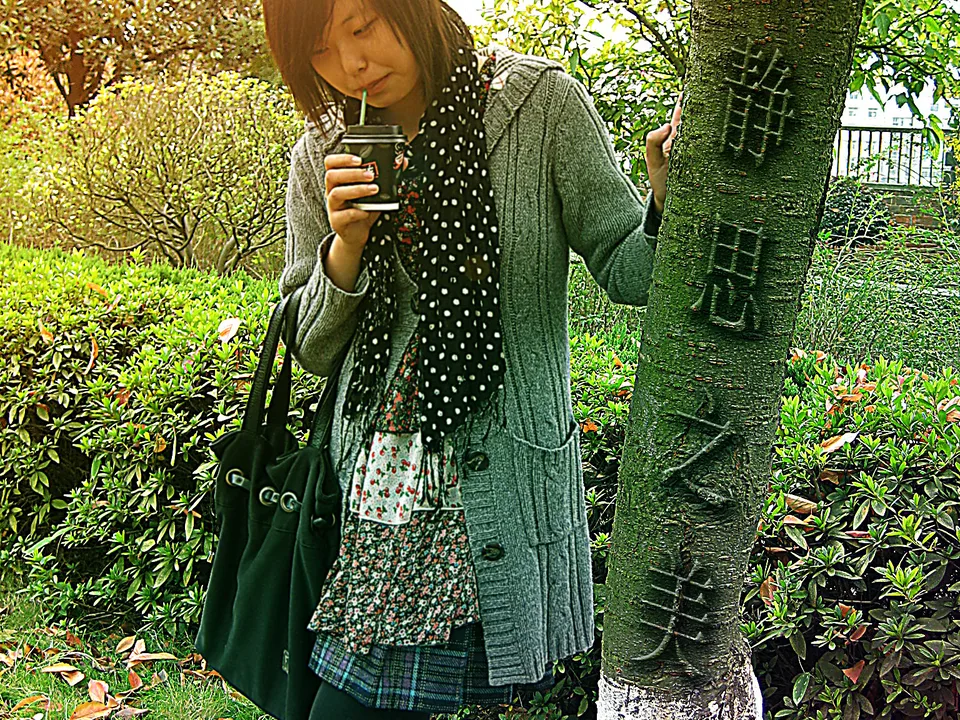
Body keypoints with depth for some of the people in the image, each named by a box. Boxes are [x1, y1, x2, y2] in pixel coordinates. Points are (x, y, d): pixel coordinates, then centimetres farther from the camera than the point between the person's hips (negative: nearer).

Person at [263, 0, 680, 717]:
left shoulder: (541, 102, -6)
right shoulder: (326, 153, 4)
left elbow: (625, 270, -4)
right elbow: (314, 351, 7)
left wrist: (664, 201, -24)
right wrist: (344, 248, -11)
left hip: (507, 476, -3)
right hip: (374, 483, 4)